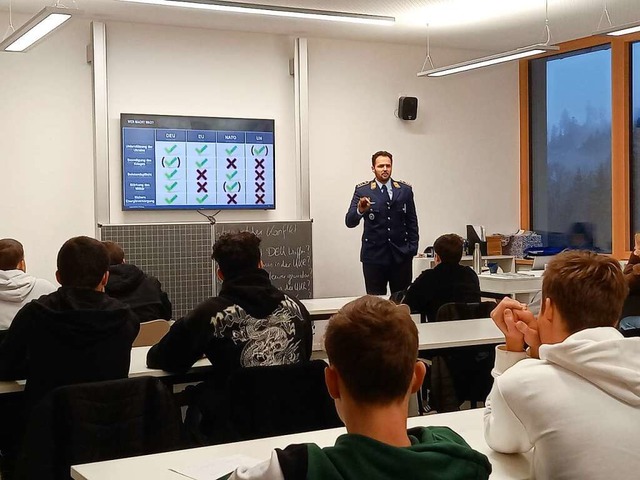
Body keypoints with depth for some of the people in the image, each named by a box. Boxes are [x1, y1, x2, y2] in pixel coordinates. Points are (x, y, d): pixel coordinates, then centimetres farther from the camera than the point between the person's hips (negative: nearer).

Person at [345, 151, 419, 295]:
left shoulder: (405, 190, 7)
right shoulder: (362, 190, 1)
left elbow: (412, 221, 12)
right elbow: (350, 222, -7)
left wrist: (412, 247, 4)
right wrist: (360, 210, -27)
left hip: (401, 256, 2)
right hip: (374, 255, -1)